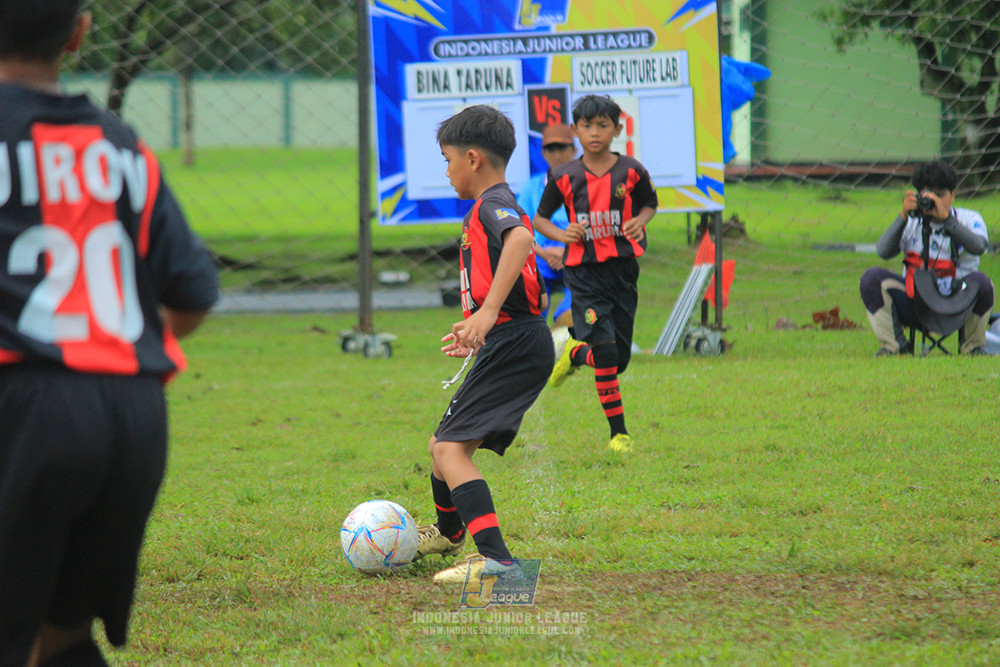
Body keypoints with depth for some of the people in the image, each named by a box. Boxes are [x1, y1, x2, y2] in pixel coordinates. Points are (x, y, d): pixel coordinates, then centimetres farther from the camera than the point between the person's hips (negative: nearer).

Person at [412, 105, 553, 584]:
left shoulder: (492, 204, -9)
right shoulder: (502, 208, 22)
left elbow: (519, 239, -34)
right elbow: (534, 294, 29)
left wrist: (487, 311, -38)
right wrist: (476, 335, 38)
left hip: (514, 345, -10)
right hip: (512, 344, 10)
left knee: (451, 448, -19)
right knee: (442, 445, 24)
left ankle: (494, 556, -31)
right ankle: (448, 532, 49)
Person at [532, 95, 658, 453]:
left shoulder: (631, 172, 0)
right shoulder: (564, 177, -1)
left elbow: (650, 204, 17)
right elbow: (540, 218, 10)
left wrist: (640, 221, -5)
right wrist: (561, 233, -10)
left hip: (623, 268, 2)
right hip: (584, 271, -2)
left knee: (620, 358, 6)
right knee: (605, 351, -14)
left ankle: (575, 354, 40)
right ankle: (618, 431, -4)